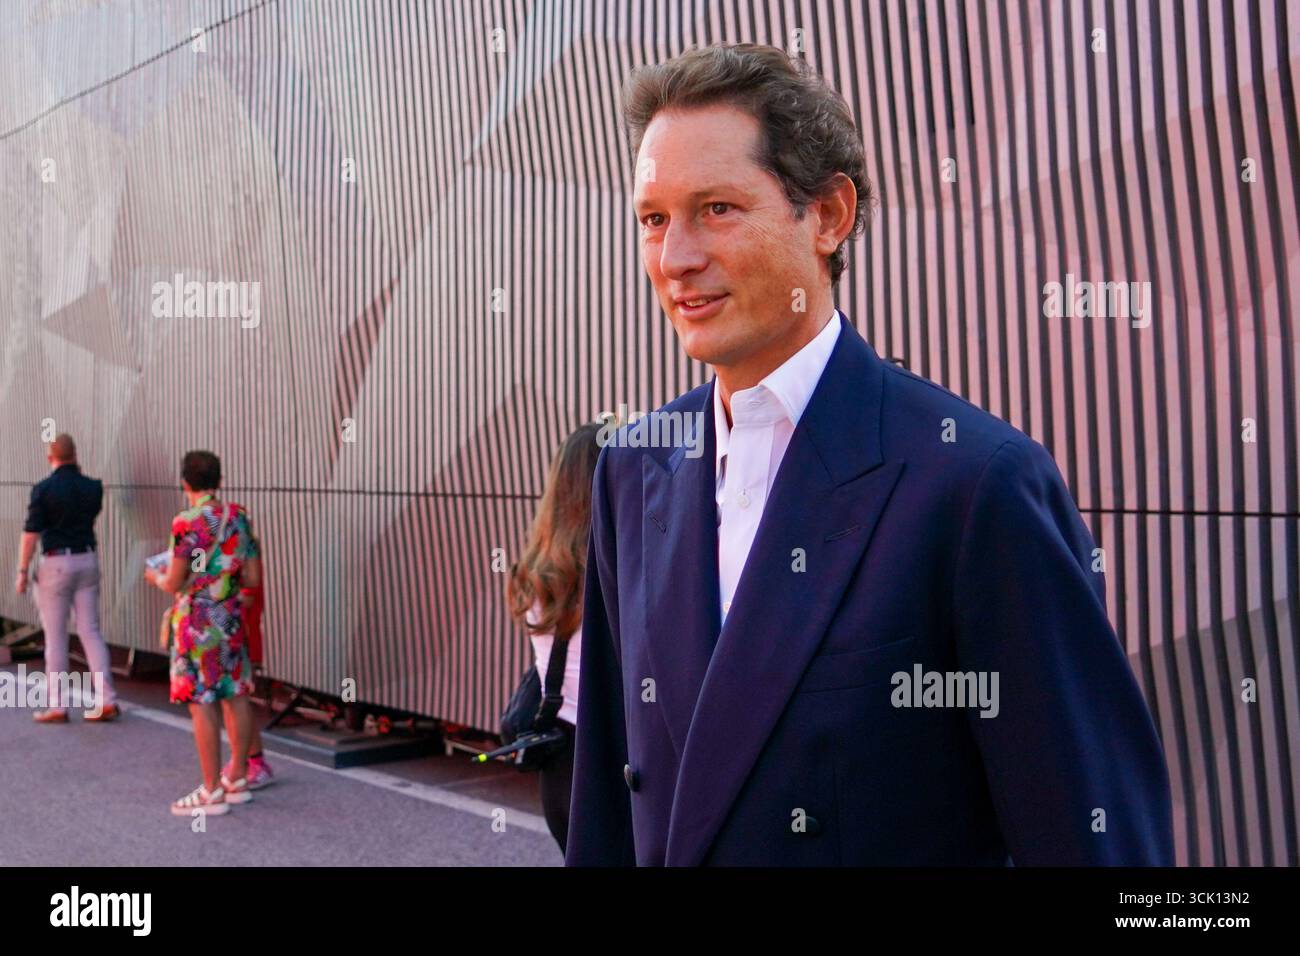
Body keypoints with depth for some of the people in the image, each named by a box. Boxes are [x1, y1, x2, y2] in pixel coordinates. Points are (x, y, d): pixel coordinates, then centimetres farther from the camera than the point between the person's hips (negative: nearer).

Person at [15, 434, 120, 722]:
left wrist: (23, 572, -5)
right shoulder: (93, 487, 2)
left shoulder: (43, 489, -11)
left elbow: (31, 533, -12)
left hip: (56, 563, -4)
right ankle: (107, 699, 1)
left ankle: (56, 706, 9)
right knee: (91, 632, 7)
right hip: (88, 560, 4)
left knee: (55, 637, 4)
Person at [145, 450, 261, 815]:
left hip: (198, 623, -6)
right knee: (235, 696, 13)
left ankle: (212, 791, 4)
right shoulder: (239, 517, 4)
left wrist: (155, 576, 8)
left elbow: (174, 584, -13)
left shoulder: (187, 522, -14)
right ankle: (238, 779, 23)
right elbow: (252, 577, 6)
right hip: (232, 619, 6)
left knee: (201, 703, 0)